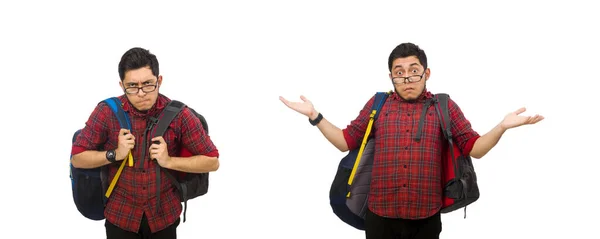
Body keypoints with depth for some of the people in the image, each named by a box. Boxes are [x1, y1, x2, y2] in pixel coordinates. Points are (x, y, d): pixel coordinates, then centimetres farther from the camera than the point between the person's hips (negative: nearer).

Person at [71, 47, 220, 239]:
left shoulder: (178, 114, -12)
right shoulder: (106, 112, -11)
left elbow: (212, 161, -7)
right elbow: (77, 158, -4)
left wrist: (169, 161, -18)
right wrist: (115, 155, -18)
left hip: (164, 215, 0)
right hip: (120, 216, 0)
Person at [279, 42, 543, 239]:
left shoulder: (444, 106, 5)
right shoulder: (377, 104, 9)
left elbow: (474, 148, 2)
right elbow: (346, 141, 11)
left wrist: (502, 127, -15)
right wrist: (314, 116, 1)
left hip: (425, 217, -1)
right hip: (380, 215, 1)